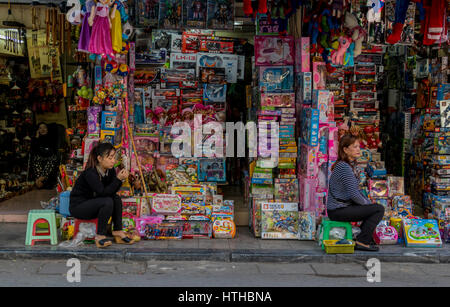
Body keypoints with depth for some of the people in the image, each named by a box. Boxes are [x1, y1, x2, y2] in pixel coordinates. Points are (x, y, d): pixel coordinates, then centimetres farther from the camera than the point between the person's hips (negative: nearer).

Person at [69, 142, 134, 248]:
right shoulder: (90, 173, -26)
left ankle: (118, 232, -12)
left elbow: (112, 191, -7)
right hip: (78, 206, -8)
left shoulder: (110, 170, -4)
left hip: (93, 203, 8)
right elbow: (103, 192, -32)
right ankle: (100, 236, -22)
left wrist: (121, 179, -23)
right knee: (107, 202, -28)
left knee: (116, 198, -14)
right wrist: (118, 179, -35)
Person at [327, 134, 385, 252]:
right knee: (379, 209, -12)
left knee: (375, 208, 21)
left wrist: (369, 203, 9)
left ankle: (366, 238, 25)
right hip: (339, 211, -10)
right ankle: (362, 242, -7)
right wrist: (367, 204, -4)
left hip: (341, 207, 10)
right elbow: (353, 194, -21)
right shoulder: (344, 167, -19)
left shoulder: (348, 165, 13)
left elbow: (356, 190, 20)